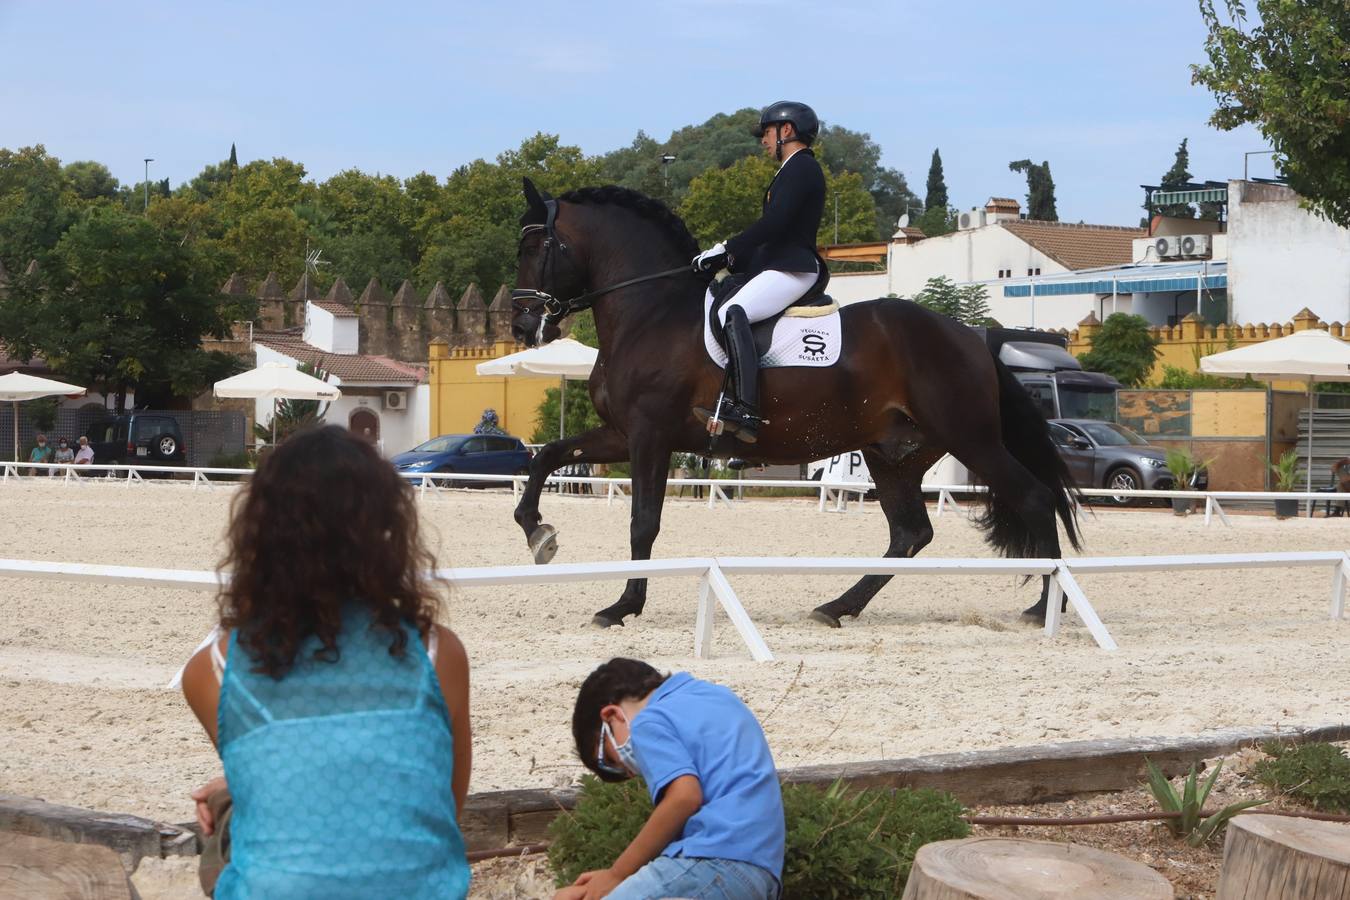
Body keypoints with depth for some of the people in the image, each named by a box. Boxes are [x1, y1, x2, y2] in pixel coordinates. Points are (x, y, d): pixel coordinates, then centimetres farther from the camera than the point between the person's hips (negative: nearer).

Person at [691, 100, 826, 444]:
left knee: (732, 315, -31)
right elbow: (773, 227, 23)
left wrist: (725, 249, -17)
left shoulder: (801, 167, -6)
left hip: (792, 270, -12)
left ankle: (745, 409, -44)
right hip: (778, 265, 12)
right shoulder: (794, 170, 26)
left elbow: (773, 223, -19)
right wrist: (733, 258, 12)